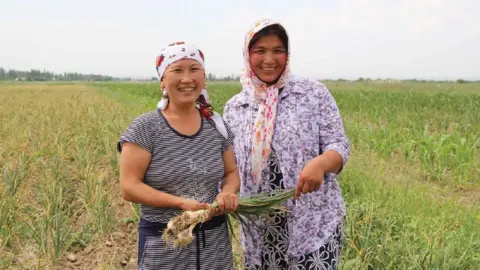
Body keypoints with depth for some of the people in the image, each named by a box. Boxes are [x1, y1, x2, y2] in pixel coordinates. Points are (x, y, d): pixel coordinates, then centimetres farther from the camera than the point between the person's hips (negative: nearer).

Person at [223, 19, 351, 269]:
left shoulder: (314, 92, -3)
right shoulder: (234, 107, 5)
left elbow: (339, 145, -5)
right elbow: (228, 167, 11)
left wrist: (320, 163, -27)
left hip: (314, 222, -2)